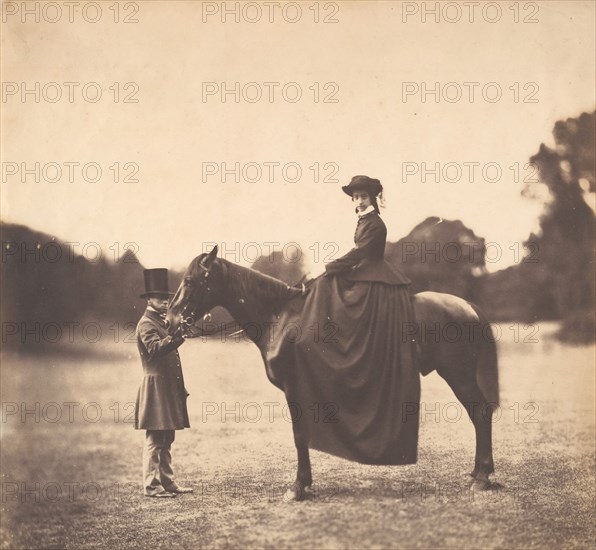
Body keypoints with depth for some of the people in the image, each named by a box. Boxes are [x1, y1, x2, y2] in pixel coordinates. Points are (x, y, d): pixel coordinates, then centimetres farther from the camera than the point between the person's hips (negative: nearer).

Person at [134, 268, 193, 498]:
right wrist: (177, 336, -39)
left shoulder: (162, 322, 19)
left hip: (169, 387, 9)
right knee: (154, 440, -7)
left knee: (166, 440, 12)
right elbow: (155, 348, -28)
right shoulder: (146, 324, -10)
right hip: (156, 387, -9)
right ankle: (152, 485, -5)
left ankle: (167, 481, 17)